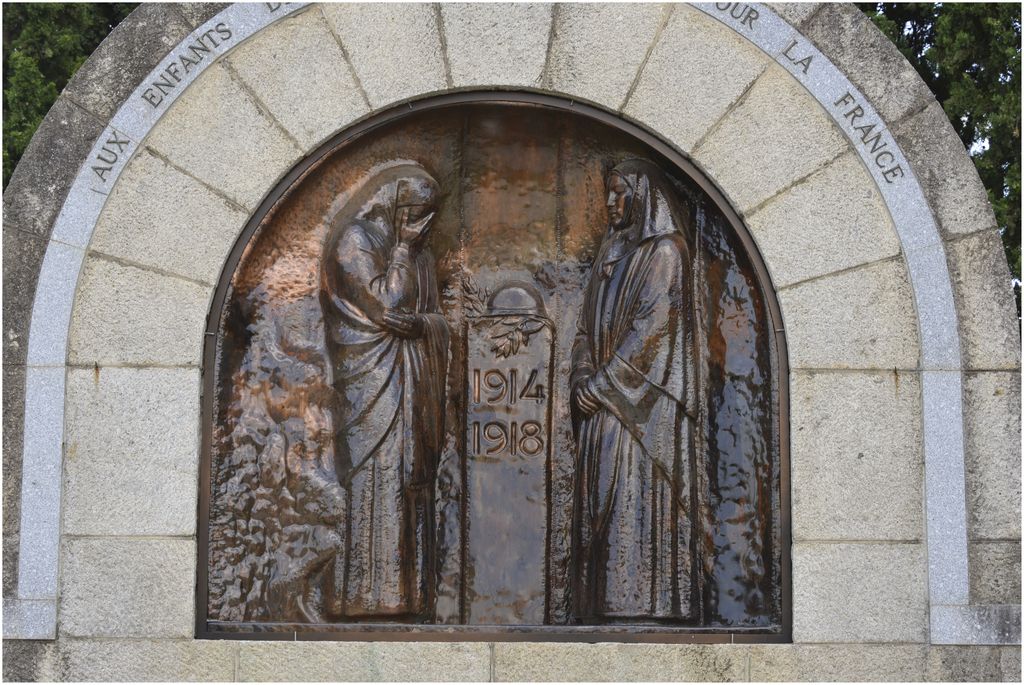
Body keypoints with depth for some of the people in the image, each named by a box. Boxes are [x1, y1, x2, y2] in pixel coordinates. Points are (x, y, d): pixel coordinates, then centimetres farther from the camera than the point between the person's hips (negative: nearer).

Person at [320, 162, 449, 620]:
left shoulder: (416, 251, 20)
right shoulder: (353, 242, -4)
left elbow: (436, 318, 17)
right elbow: (386, 304, -15)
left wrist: (419, 323, -4)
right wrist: (402, 246, -8)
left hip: (415, 383, 8)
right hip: (372, 381, -8)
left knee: (412, 479, 3)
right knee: (377, 476, -14)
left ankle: (408, 596, 3)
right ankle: (369, 599, -15)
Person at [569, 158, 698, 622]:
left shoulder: (665, 252, -5)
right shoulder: (610, 253, 19)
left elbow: (652, 325, -13)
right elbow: (588, 326, 16)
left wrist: (604, 383, -14)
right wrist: (584, 376, -1)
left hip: (641, 397, -8)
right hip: (603, 393, 8)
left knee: (633, 495, -12)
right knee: (597, 496, 4)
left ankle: (640, 602, -13)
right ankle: (599, 603, 5)